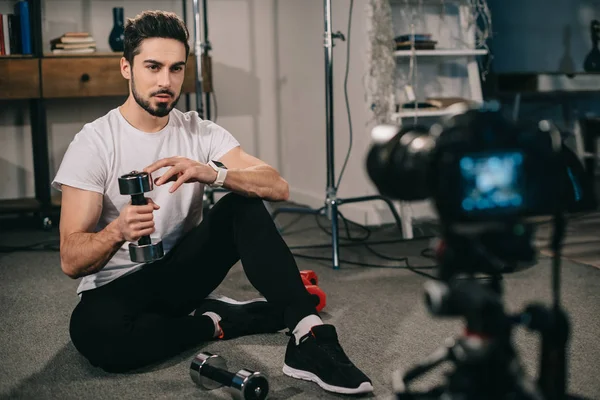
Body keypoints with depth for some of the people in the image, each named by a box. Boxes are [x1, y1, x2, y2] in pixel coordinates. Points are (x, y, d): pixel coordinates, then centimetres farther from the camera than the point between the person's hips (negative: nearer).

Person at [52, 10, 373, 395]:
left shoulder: (201, 132, -4)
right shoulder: (93, 142, -14)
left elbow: (278, 187, -19)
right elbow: (71, 261, -18)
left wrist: (213, 173, -39)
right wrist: (118, 230, -40)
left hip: (182, 268, 3)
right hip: (117, 287, -2)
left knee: (244, 205, -22)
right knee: (95, 332, -38)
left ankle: (309, 337, -30)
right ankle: (219, 321, -13)